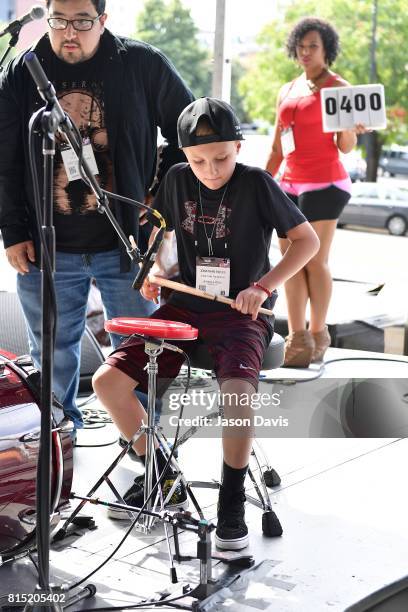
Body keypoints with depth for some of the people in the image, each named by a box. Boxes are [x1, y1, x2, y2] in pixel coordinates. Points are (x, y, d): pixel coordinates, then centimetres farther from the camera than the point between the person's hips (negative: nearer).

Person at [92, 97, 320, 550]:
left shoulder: (256, 184, -8)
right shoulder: (177, 180, 4)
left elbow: (307, 240, -4)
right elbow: (159, 230, 21)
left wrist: (264, 285, -16)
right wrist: (156, 268, 0)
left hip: (241, 314, -5)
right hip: (185, 308, 5)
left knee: (238, 391, -34)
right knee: (107, 380, -10)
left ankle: (232, 500, -9)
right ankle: (161, 477, 11)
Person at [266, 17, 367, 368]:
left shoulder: (337, 87, 0)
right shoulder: (287, 91, 18)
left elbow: (346, 147, -4)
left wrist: (350, 130, -25)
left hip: (324, 183, -6)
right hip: (290, 184, 7)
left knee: (315, 261, -8)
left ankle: (318, 335, -1)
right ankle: (296, 337, 3)